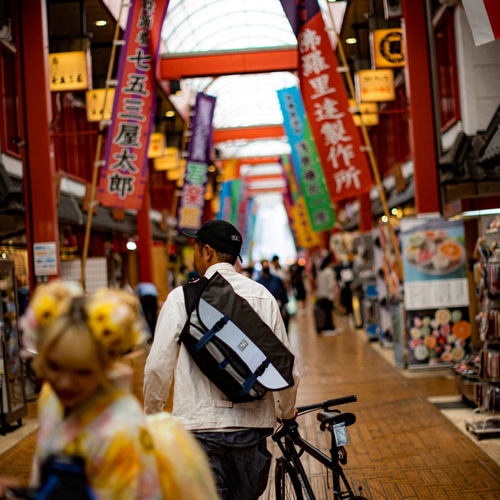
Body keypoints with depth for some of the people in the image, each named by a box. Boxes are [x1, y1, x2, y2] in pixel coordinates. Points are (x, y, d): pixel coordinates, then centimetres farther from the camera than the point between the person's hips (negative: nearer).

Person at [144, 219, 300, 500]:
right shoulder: (263, 297, 1)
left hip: (200, 426, -3)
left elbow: (158, 366, -5)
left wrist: (152, 414, 12)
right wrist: (287, 411, 22)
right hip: (252, 424, 3)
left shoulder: (182, 298, -6)